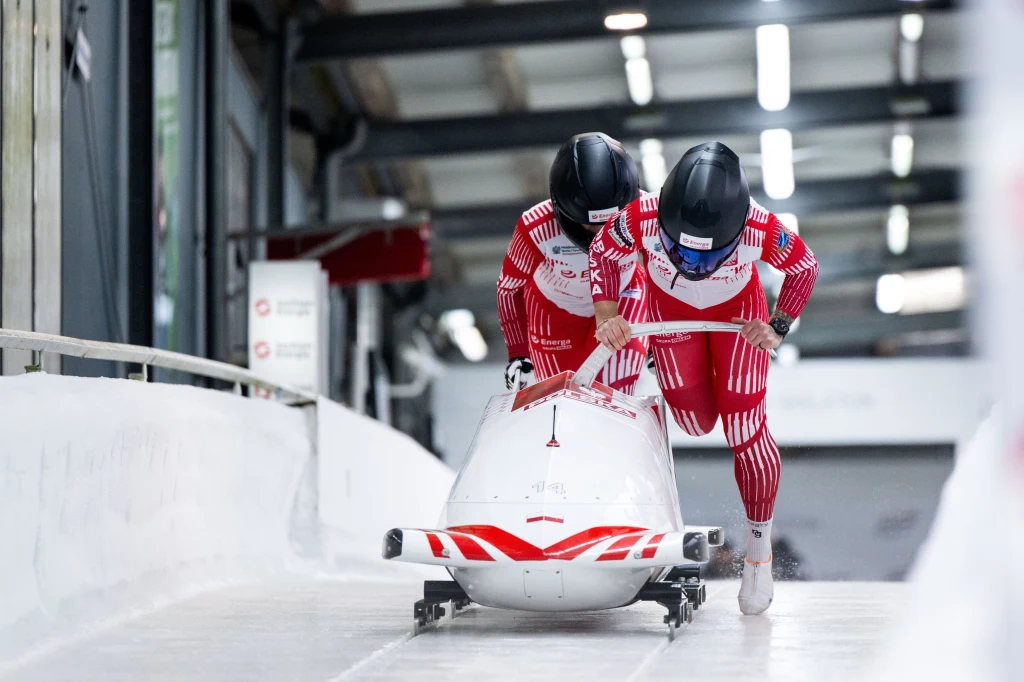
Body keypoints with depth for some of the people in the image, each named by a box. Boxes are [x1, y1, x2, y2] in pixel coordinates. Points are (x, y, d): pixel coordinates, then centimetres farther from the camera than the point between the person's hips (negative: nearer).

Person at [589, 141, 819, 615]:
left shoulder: (761, 230, -38)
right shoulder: (642, 220, -38)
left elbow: (805, 268, -14)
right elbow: (602, 253, -14)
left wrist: (777, 328, -20)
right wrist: (606, 317, -23)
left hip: (737, 312, -1)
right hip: (671, 309, 1)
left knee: (745, 434, -10)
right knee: (696, 424, -1)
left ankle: (759, 544, 11)